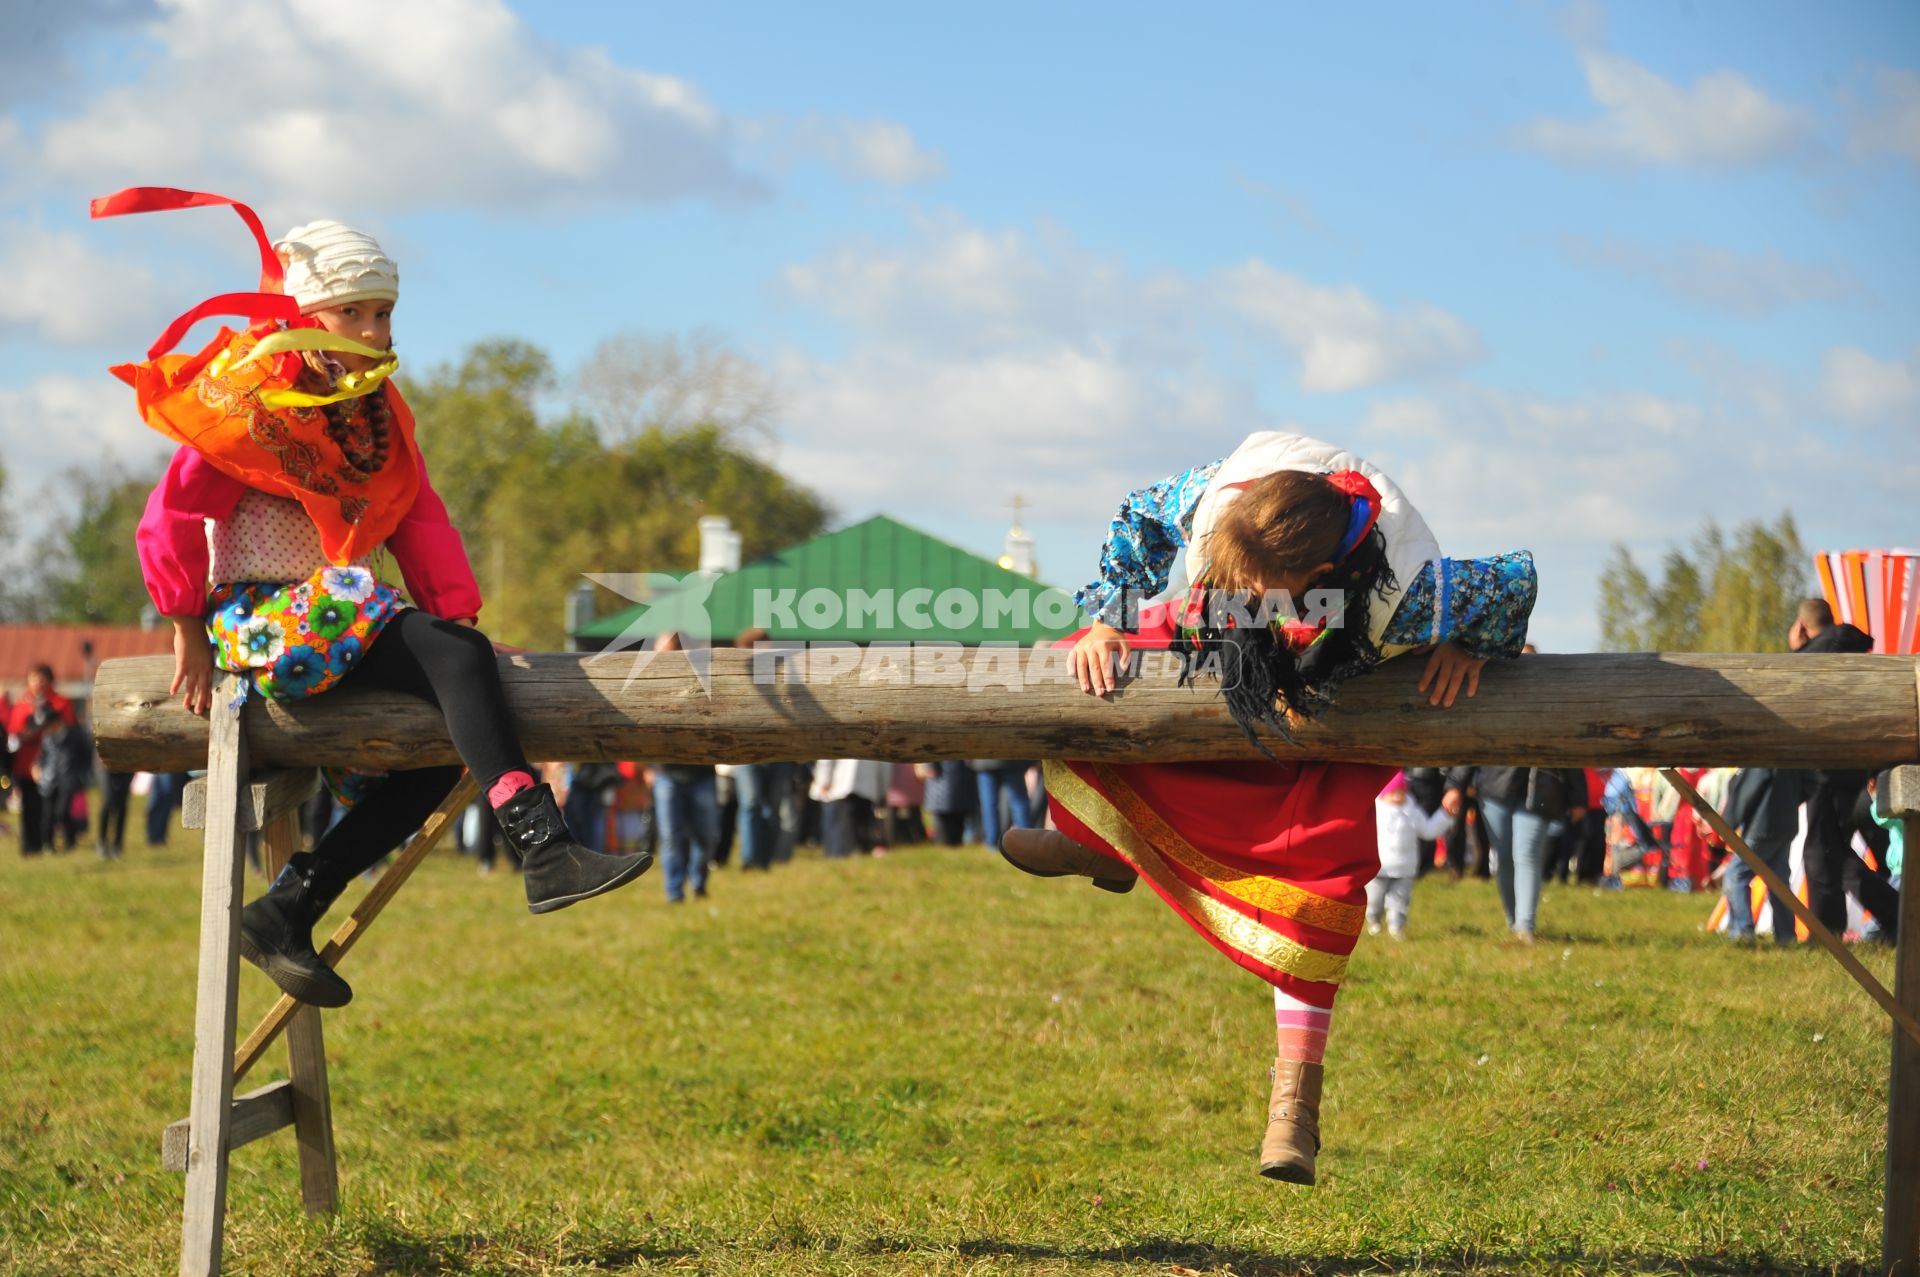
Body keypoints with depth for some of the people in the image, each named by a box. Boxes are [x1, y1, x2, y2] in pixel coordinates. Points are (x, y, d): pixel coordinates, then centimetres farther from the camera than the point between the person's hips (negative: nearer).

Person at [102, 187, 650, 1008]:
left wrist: (459, 617, -5)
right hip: (255, 616, -9)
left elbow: (419, 522, 8)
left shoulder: (375, 413, 14)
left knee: (438, 751, 0)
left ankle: (285, 912, 4)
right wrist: (189, 635, -8)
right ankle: (546, 854, -37)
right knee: (455, 658, -26)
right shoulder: (255, 402, -9)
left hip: (337, 619, 9)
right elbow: (170, 520, -11)